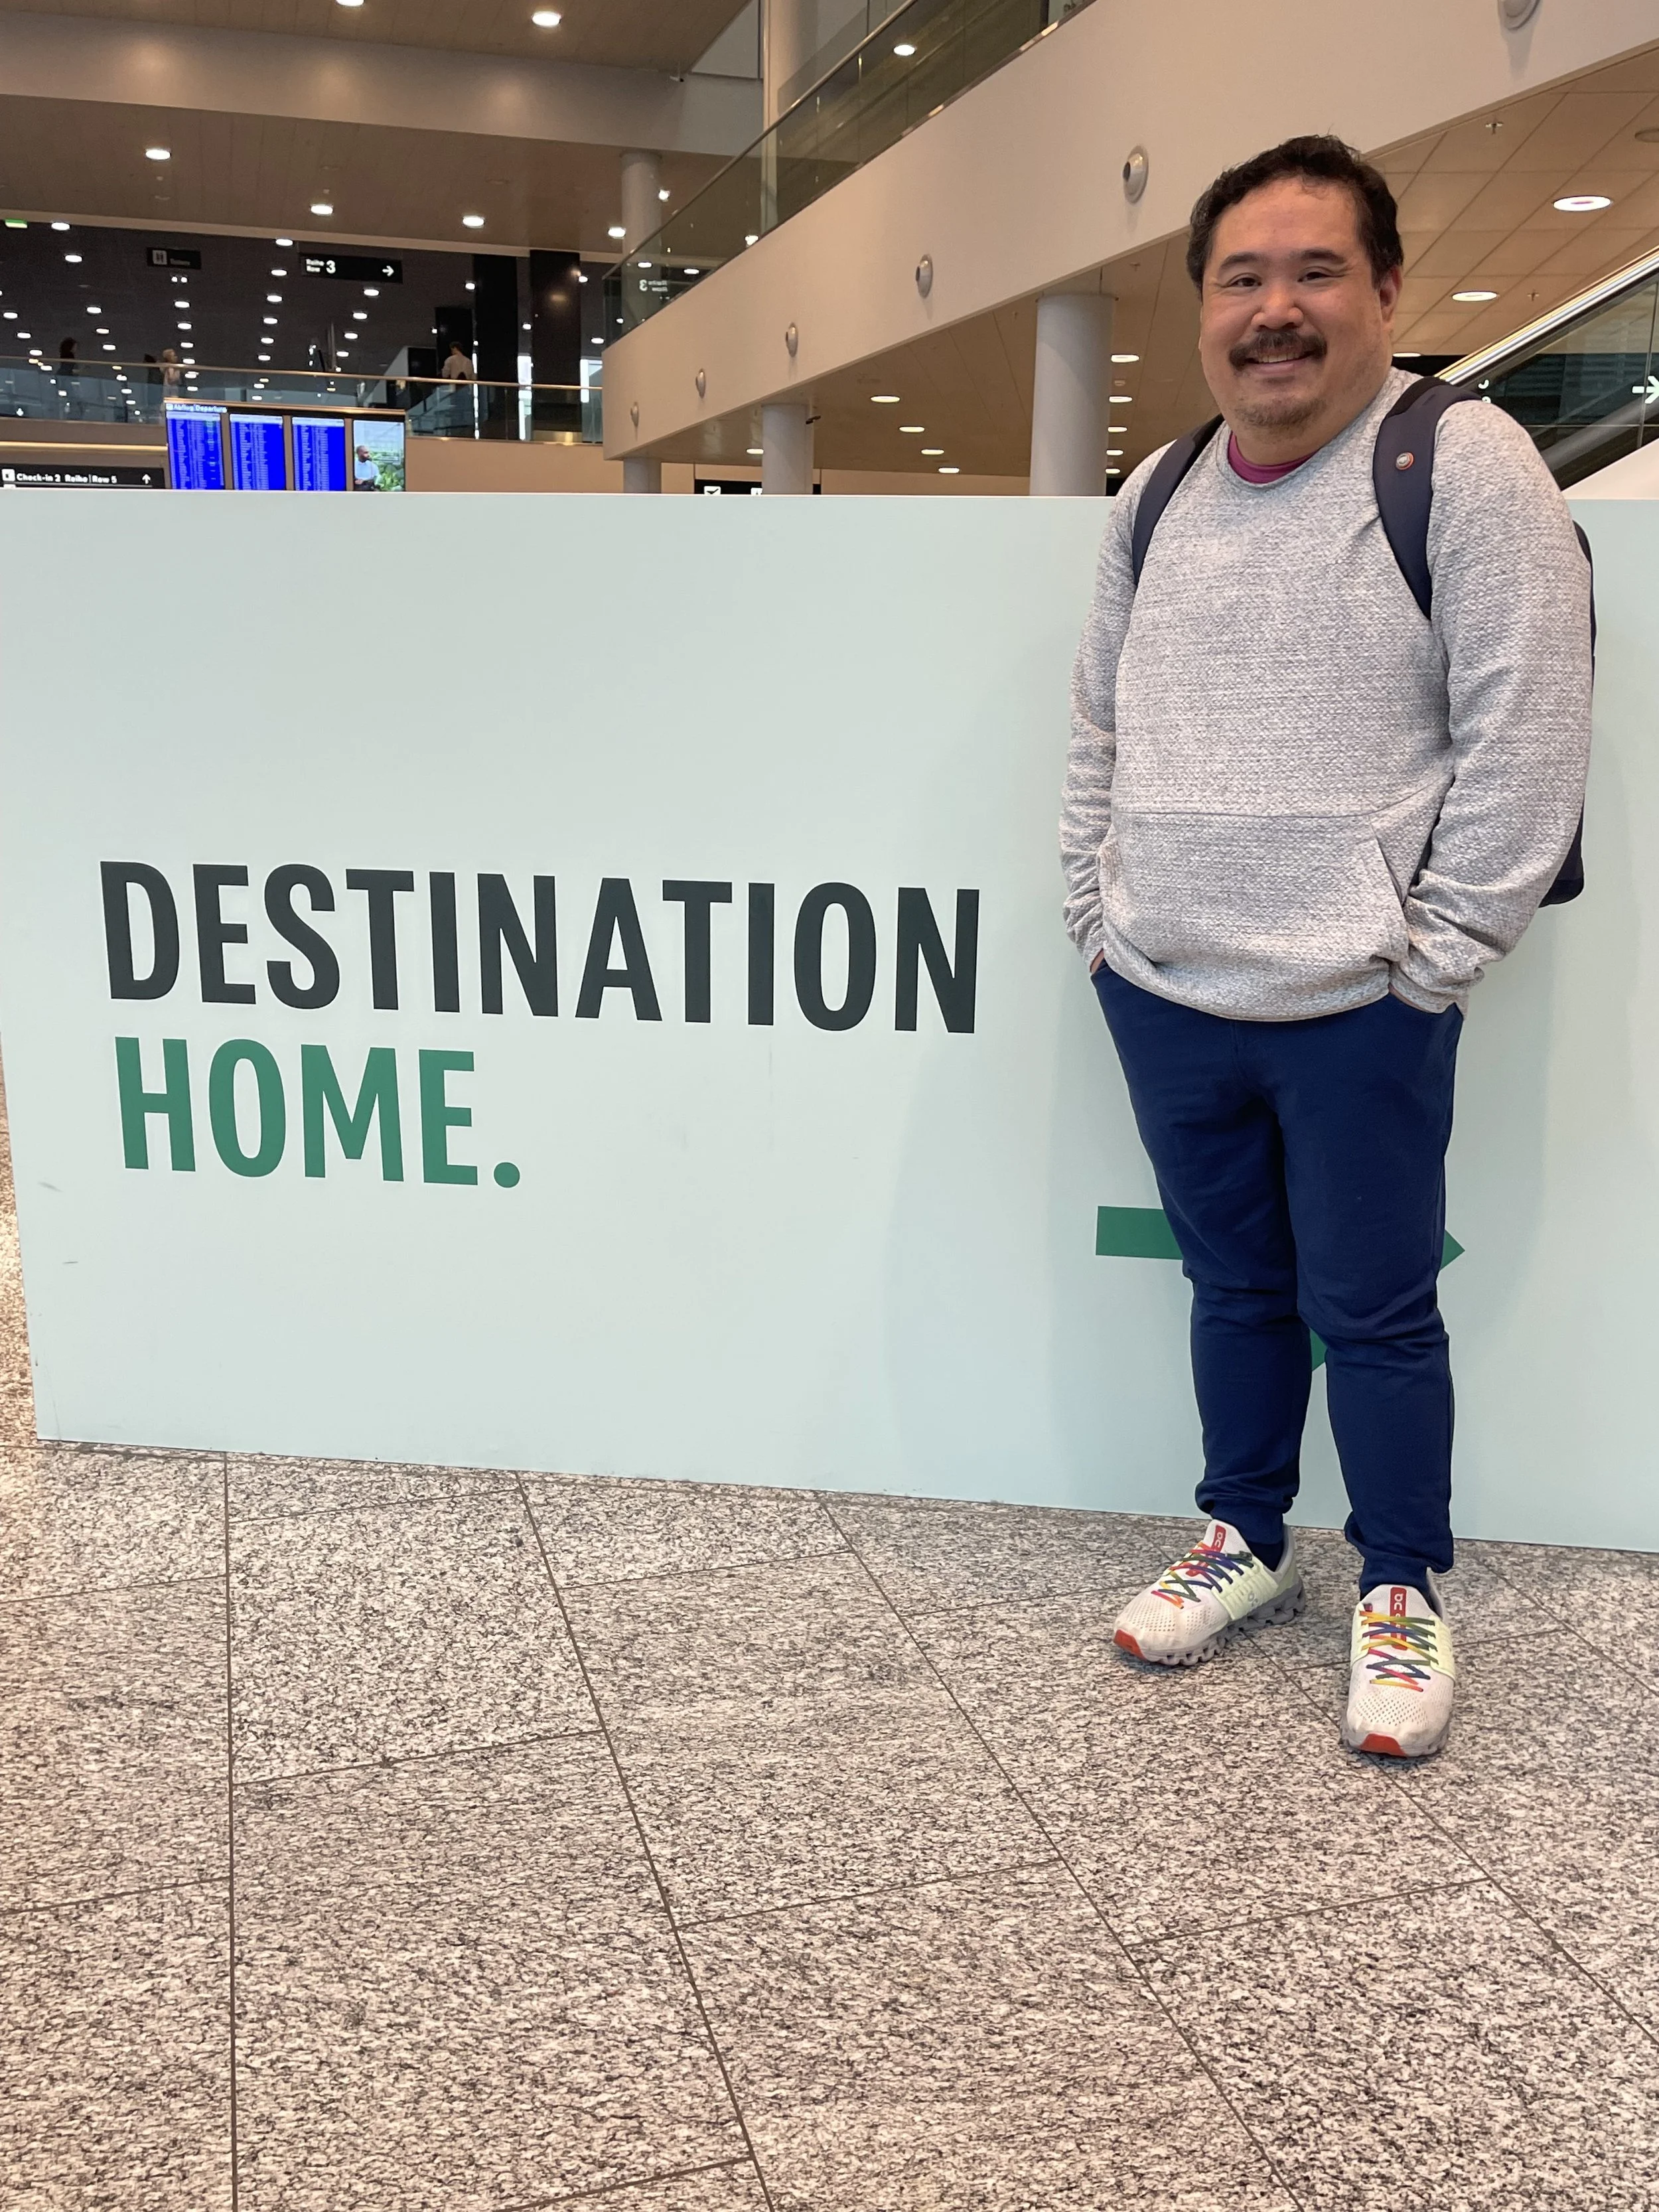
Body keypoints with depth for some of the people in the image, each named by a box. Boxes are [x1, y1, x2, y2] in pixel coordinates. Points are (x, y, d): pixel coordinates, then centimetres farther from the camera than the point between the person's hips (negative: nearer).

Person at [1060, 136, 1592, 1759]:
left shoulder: (1464, 467, -8)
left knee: (1373, 1315, 5)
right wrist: (1097, 916, 9)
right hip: (1163, 999, 5)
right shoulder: (1157, 500, 10)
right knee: (1234, 1286, 18)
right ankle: (1244, 1545, 36)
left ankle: (1403, 1595, 26)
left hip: (1358, 1011, -5)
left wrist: (1433, 957, -13)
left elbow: (1525, 742, -11)